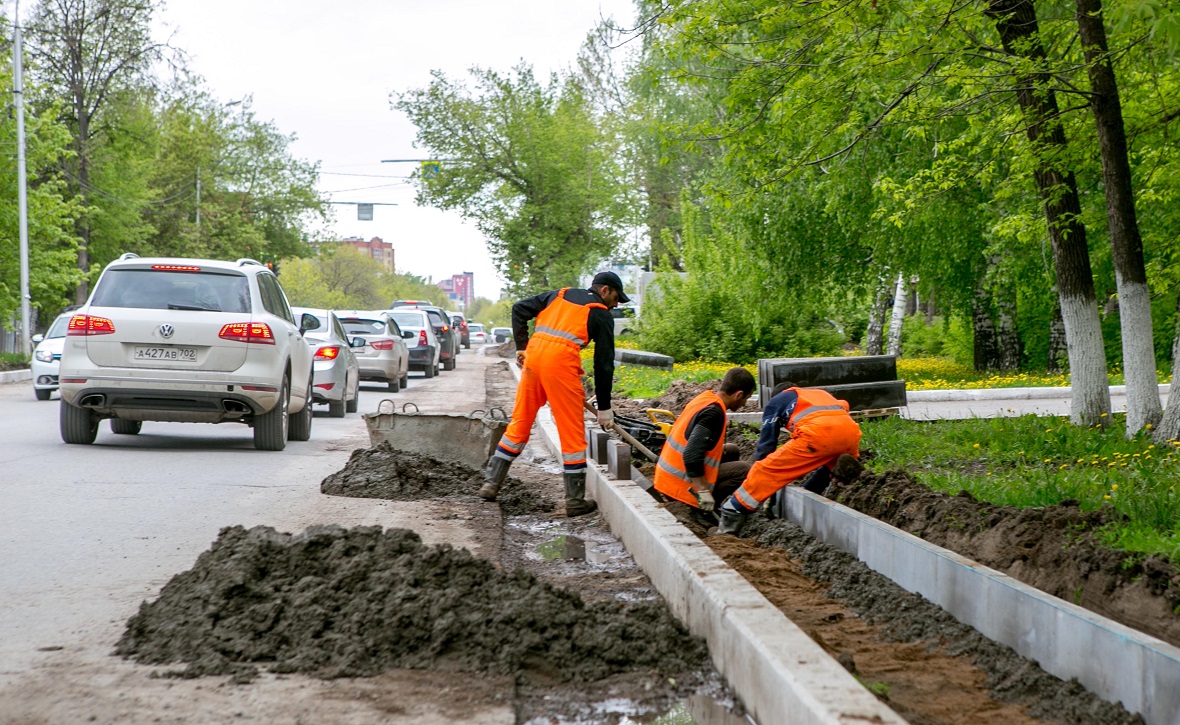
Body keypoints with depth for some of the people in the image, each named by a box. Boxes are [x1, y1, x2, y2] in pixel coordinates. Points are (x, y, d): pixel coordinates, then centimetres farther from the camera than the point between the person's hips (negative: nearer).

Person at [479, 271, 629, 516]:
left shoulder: (560, 294, 22)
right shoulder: (602, 315, 8)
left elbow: (519, 309, 15)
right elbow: (604, 363, 6)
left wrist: (521, 347, 17)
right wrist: (604, 408, 10)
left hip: (533, 357, 5)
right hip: (561, 361, -5)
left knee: (519, 423, 16)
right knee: (572, 432, 4)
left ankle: (491, 483, 19)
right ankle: (575, 501, 8)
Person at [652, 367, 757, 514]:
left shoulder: (704, 398, 7)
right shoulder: (714, 412, -20)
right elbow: (692, 455, -28)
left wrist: (719, 448, 16)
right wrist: (703, 491, -26)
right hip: (681, 484, -9)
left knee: (731, 450, 20)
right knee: (743, 470, -11)